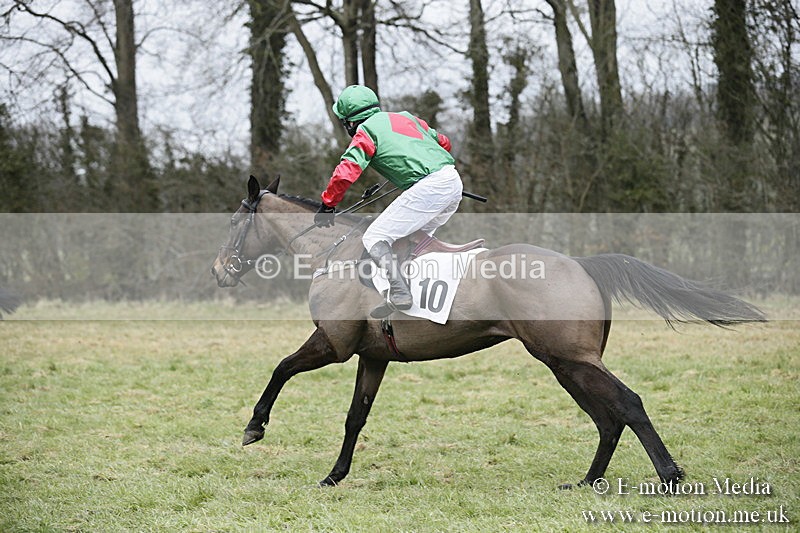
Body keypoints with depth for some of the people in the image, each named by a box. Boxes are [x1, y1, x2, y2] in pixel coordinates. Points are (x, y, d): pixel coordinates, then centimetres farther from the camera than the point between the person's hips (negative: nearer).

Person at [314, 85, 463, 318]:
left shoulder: (365, 130, 4)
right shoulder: (405, 116, 26)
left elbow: (346, 172, -5)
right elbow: (443, 142, 32)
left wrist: (327, 205, 7)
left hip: (426, 187, -8)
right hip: (454, 180, 8)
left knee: (374, 238, -5)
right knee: (418, 236, 27)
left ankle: (399, 294, -17)